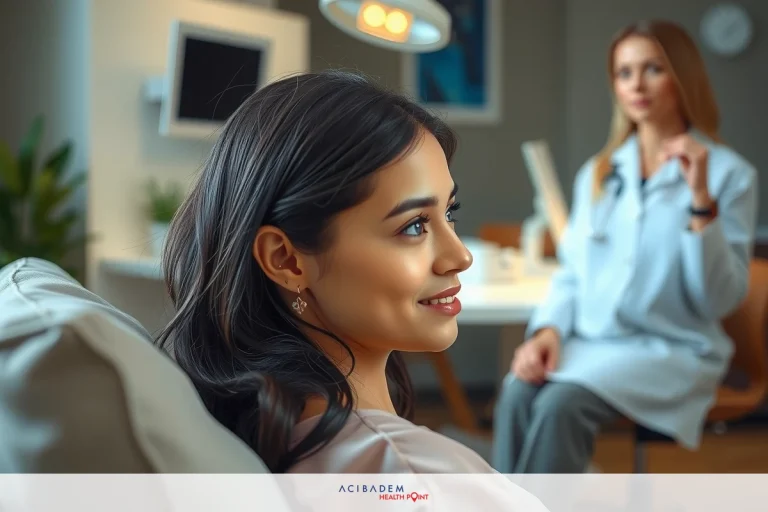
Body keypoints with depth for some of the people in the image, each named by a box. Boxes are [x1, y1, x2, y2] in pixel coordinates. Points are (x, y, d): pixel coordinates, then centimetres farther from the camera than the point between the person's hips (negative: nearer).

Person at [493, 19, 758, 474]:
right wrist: (549, 329, -5)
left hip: (672, 351, -4)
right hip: (588, 342, 4)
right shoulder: (596, 174, 13)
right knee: (517, 394, -29)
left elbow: (722, 299, -8)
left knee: (562, 404, -32)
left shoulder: (730, 175, 0)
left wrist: (701, 199, -17)